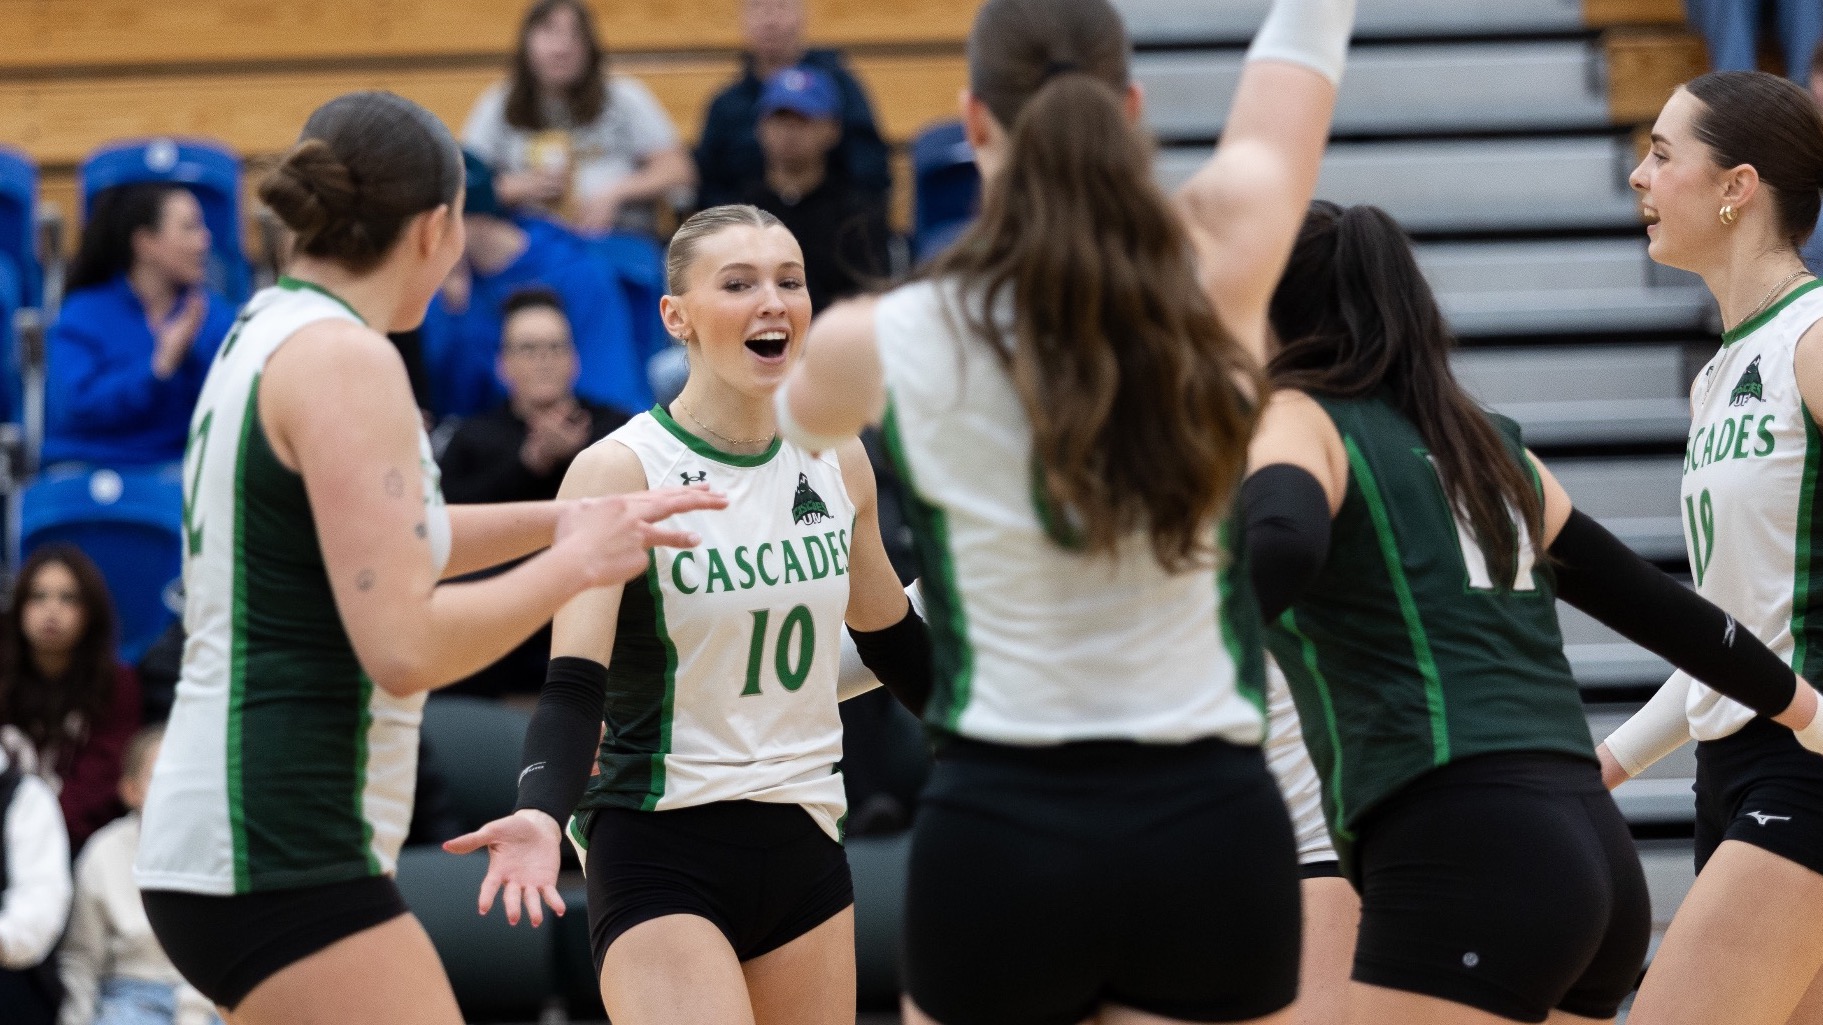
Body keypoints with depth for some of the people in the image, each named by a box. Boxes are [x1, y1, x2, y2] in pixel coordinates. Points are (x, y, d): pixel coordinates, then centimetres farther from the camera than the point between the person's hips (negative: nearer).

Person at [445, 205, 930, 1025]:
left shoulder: (837, 463, 7)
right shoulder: (620, 472, -10)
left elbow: (897, 648, 22)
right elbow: (574, 683, -18)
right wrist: (542, 814, -35)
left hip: (805, 843, 6)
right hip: (661, 855, -6)